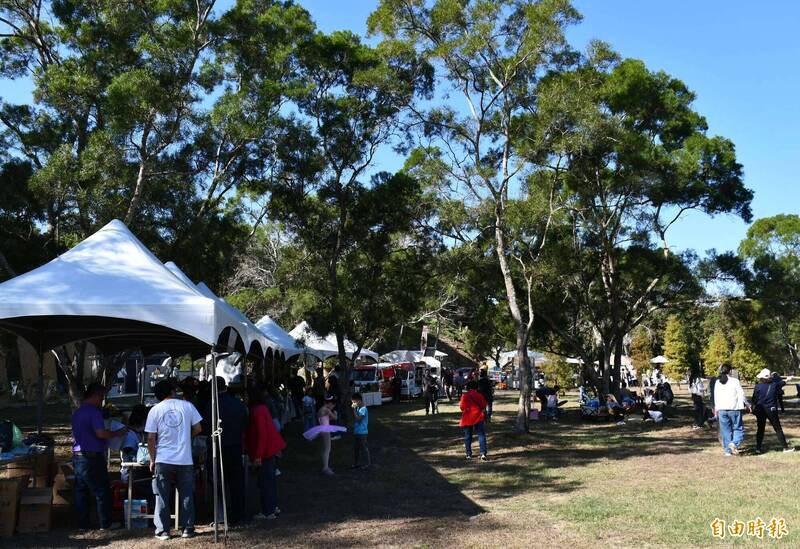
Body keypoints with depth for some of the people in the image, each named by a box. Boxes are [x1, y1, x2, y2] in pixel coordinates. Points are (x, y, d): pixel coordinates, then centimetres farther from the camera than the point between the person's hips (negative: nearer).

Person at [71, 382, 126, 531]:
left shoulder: (77, 413, 14)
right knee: (102, 491, 2)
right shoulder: (94, 411, -14)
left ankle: (82, 524, 16)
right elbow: (101, 433, -24)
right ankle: (105, 524, 7)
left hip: (77, 456, 9)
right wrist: (117, 433, -9)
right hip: (92, 457, -9)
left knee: (80, 491, 11)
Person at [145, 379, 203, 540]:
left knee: (162, 497, 8)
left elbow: (151, 438, -3)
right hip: (185, 460, 1)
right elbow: (198, 429, 3)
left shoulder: (155, 410, -1)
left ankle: (162, 531, 10)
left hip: (163, 461, -1)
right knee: (186, 496, 10)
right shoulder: (187, 406, 1)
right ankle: (187, 529, 13)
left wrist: (152, 460, 7)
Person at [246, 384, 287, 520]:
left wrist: (258, 455, -21)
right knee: (270, 479, 18)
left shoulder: (257, 411, -18)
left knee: (265, 482, -2)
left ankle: (268, 512, 5)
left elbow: (262, 434, -23)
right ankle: (273, 507, 28)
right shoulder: (262, 408, 11)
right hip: (270, 448, 10)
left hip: (266, 450, -10)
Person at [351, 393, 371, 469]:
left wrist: (354, 409, -22)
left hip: (362, 432, -9)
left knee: (363, 448, 0)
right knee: (356, 448, 16)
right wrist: (354, 409, 4)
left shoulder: (363, 409, -18)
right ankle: (357, 463, 27)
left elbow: (358, 418, -25)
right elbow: (354, 416, 17)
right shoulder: (358, 408, 9)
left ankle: (366, 463, 10)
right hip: (356, 431, 9)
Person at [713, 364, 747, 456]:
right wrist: (741, 407, 1)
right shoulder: (735, 381, -5)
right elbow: (741, 394, -7)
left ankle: (728, 450, 8)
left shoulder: (717, 382, 7)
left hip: (722, 410, 4)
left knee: (725, 431, 9)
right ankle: (734, 443, -20)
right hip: (734, 408, -4)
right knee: (738, 428, 4)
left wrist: (717, 409, 20)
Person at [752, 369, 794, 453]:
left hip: (760, 410, 0)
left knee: (760, 429, 10)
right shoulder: (774, 385, -4)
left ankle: (758, 447, 10)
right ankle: (785, 447, 11)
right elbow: (782, 382, 20)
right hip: (772, 410, 0)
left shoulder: (758, 386, -9)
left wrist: (753, 408, 8)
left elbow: (754, 400, -6)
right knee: (778, 429, 8)